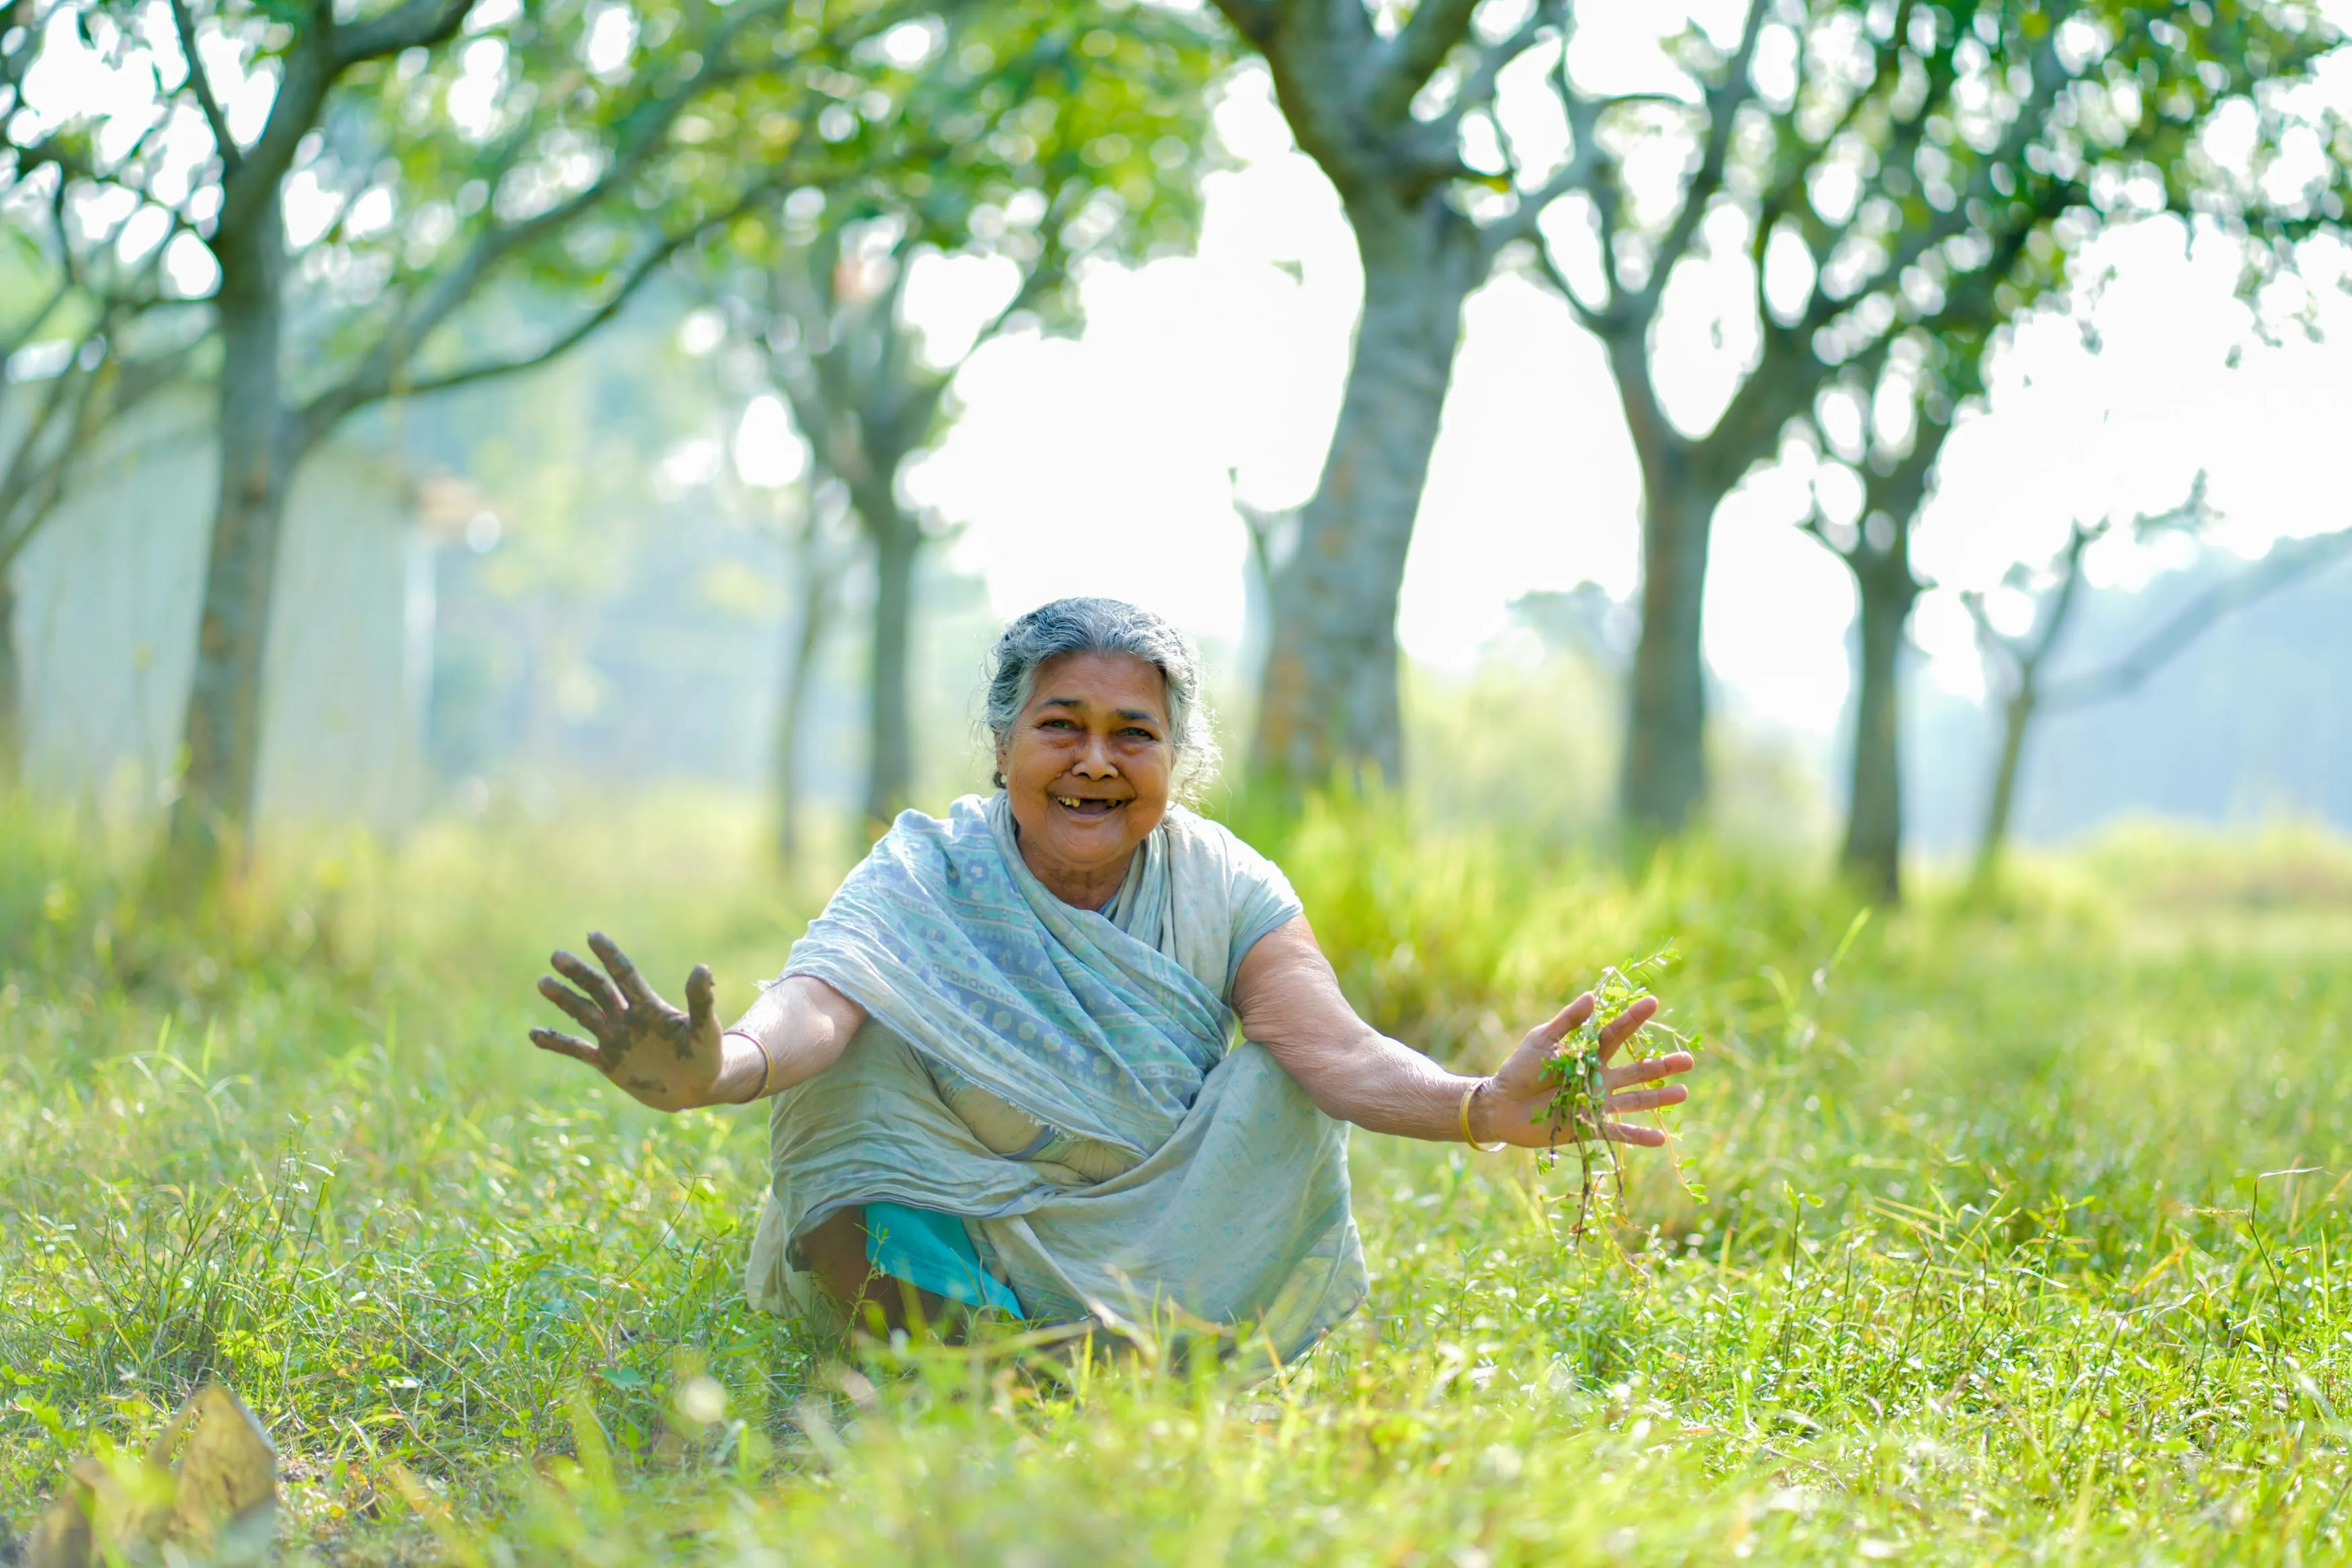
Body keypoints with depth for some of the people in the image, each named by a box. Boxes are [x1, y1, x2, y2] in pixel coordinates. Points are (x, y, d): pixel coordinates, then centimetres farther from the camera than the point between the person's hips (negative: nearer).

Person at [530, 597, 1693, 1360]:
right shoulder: (925, 881, -15)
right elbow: (814, 1006, -35)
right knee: (868, 1065, -29)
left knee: (1278, 1088, -23)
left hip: (1161, 1241, 2)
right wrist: (713, 1070, -60)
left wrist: (1481, 1107, -45)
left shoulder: (1221, 890, -9)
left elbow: (1337, 1052, -23)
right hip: (958, 1230, -1)